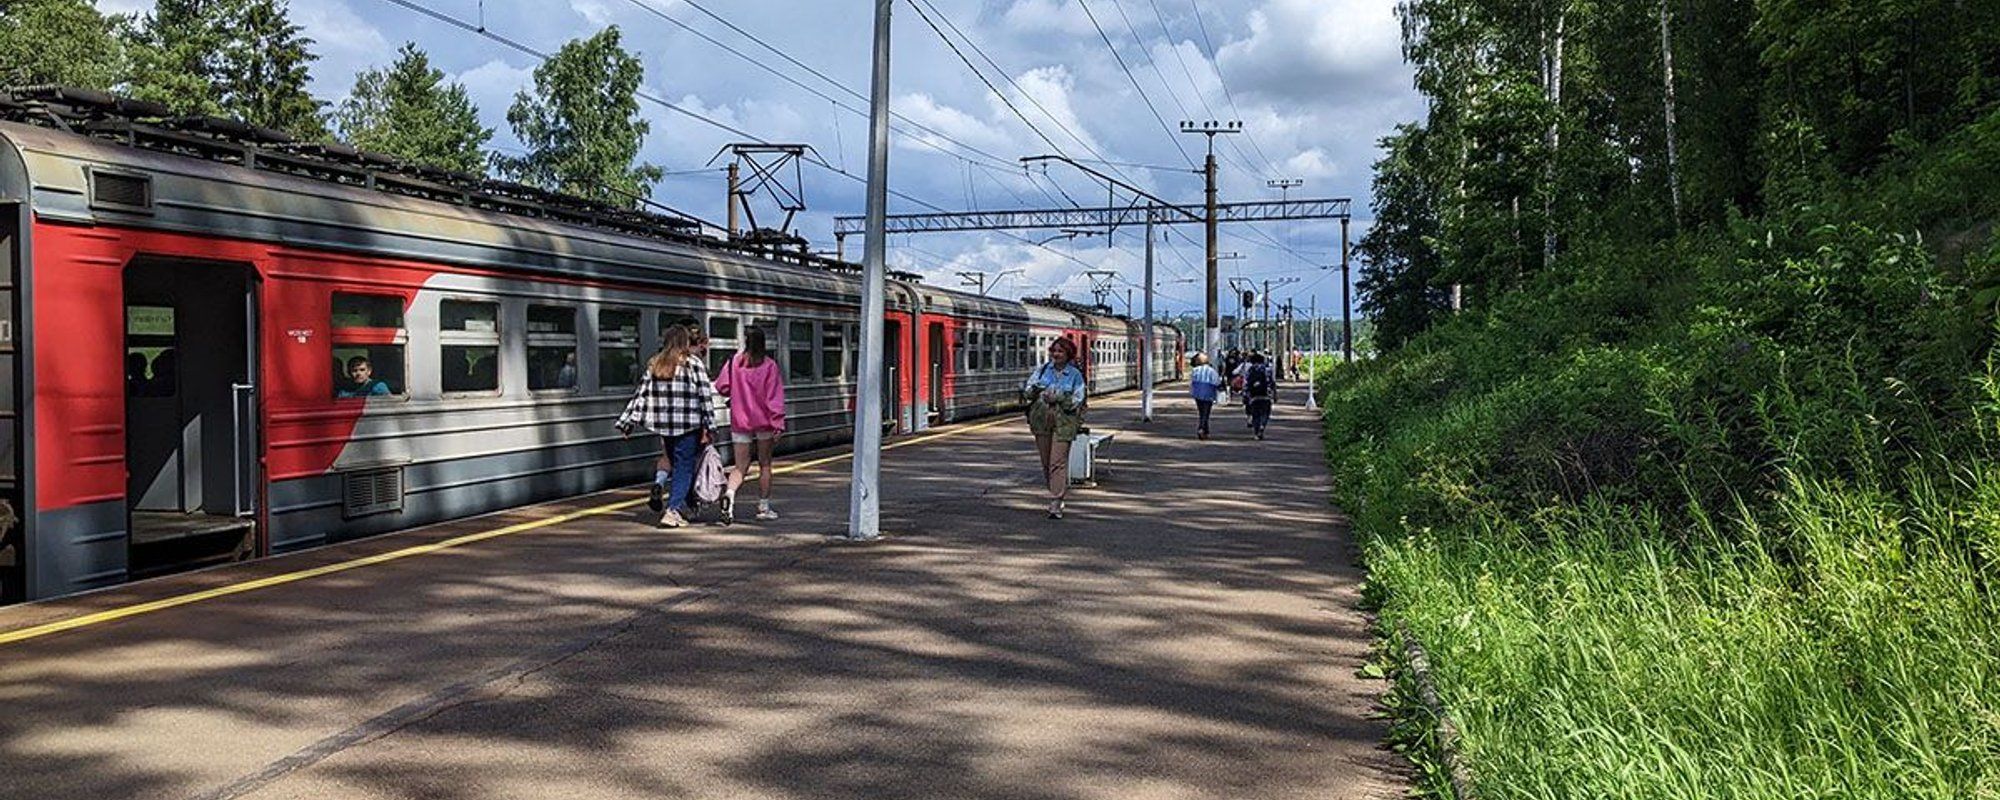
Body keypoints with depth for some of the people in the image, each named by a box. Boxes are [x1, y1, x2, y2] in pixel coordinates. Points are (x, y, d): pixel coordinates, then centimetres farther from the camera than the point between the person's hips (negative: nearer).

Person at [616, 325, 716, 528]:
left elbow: (641, 394, 7)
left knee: (675, 462, 22)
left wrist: (627, 421, 11)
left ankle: (659, 480, -3)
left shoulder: (654, 364, 7)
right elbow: (705, 395, -7)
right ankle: (673, 510, -5)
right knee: (684, 467, 2)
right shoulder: (693, 364, -5)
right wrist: (708, 426, -4)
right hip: (688, 427, -4)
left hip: (663, 425, 5)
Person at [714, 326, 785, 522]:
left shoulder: (734, 363, -2)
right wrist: (778, 424, -9)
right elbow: (774, 397, -10)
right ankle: (763, 507, 17)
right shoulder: (769, 365, -8)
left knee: (740, 466, 5)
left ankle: (729, 494, -22)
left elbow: (721, 387, 2)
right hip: (764, 421, -1)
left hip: (740, 421, 2)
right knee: (765, 465, 12)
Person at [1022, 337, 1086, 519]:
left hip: (1064, 421, -3)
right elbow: (1027, 390, 7)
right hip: (1041, 418, 3)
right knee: (1046, 461, 9)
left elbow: (1076, 401, -4)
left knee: (1058, 461, -10)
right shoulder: (1042, 369, 9)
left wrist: (1059, 397, -19)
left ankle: (1055, 505, -10)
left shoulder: (1075, 375, 3)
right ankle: (1059, 492, 28)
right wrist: (1035, 391, -15)